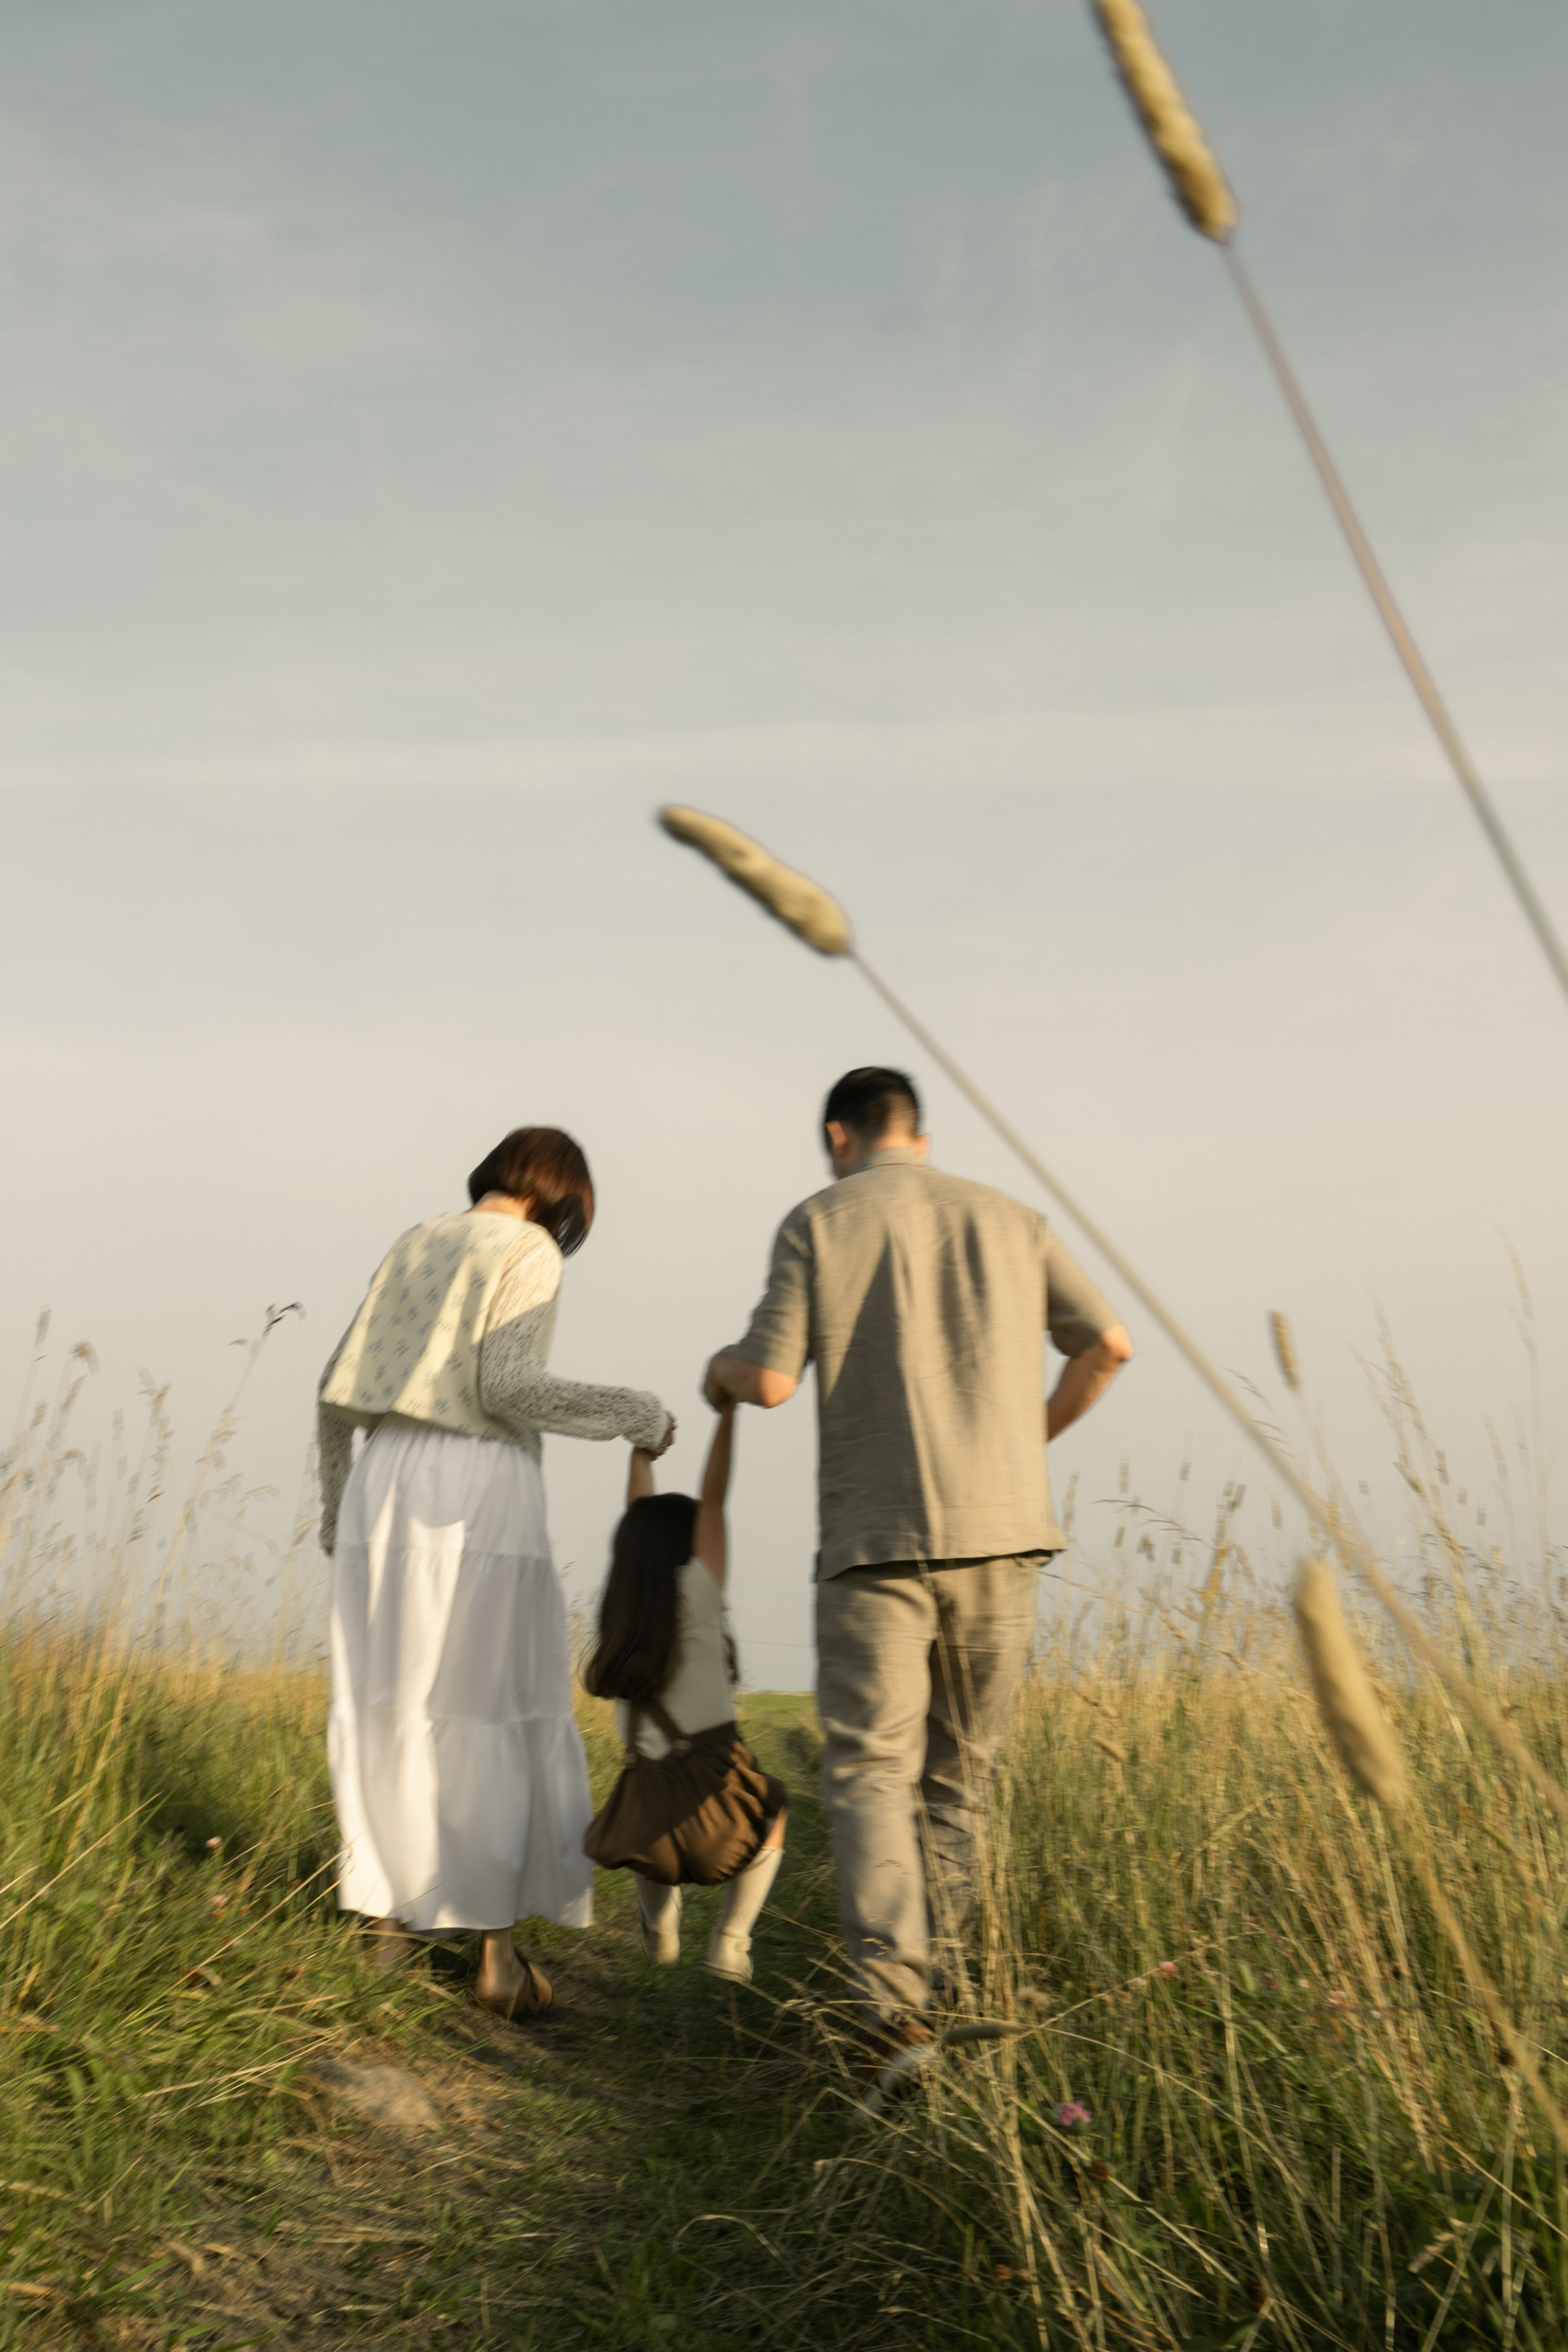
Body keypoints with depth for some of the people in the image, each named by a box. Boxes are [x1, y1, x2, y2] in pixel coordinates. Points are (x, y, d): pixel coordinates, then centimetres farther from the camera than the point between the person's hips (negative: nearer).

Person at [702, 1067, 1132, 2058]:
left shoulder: (818, 1223, 2)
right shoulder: (1007, 1219, 13)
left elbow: (771, 1380, -5)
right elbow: (1108, 1343, 11)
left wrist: (723, 1370, 19)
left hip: (877, 1539, -3)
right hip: (1000, 1530, 3)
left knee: (870, 1771, -2)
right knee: (961, 1773, 14)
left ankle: (895, 1992, -18)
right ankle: (943, 1973, 14)